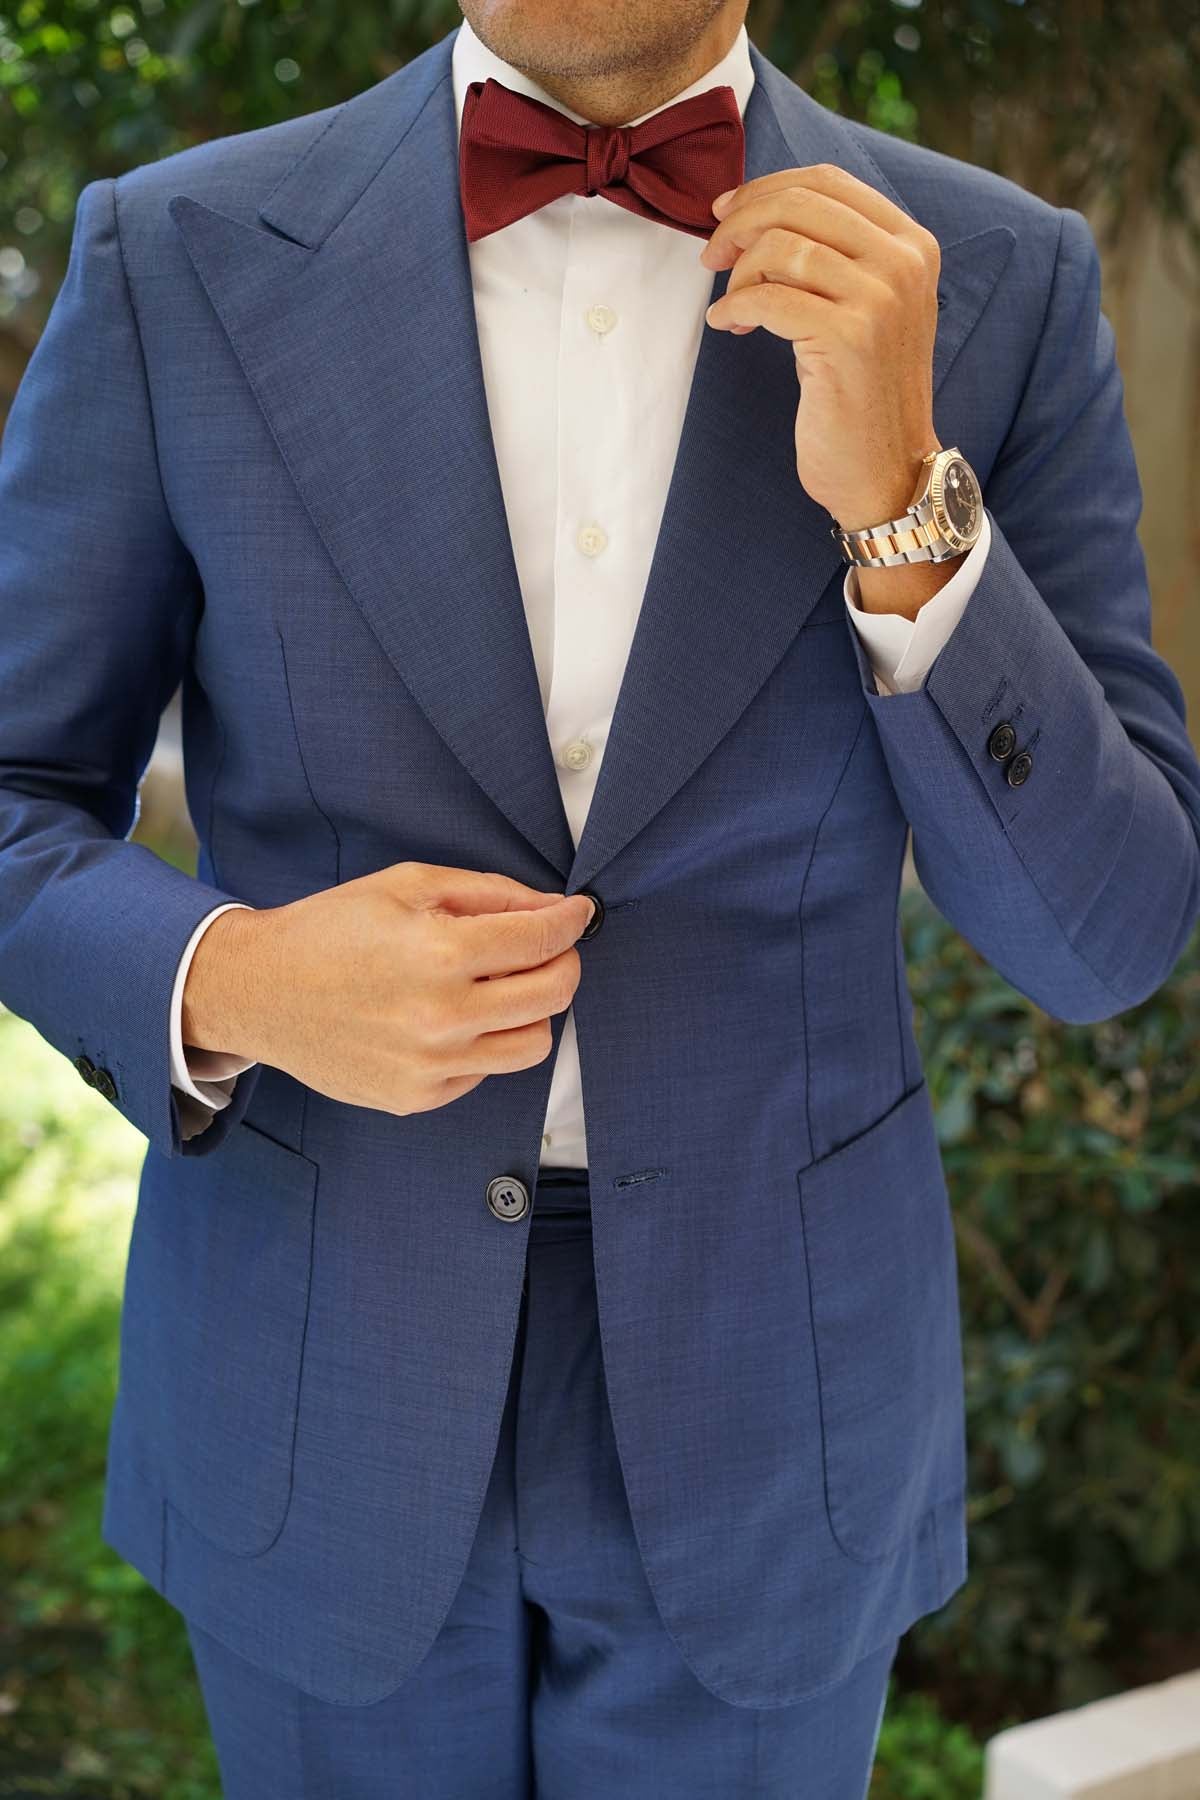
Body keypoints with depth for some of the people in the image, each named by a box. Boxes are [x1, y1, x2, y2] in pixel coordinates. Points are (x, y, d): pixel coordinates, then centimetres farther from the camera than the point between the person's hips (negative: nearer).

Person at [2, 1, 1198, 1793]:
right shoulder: (181, 263, -9)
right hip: (324, 1370, 0)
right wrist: (229, 984, -24)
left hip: (756, 1369, 1)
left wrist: (899, 497, -25)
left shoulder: (997, 287, -9)